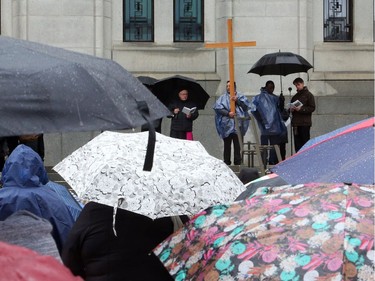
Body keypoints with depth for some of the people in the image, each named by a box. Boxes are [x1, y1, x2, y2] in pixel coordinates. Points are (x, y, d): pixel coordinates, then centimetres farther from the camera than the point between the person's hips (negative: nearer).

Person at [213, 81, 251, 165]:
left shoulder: (240, 96, 13)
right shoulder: (223, 97, 12)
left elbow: (246, 105, -1)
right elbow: (217, 107, -4)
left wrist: (237, 100, -12)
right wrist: (228, 113, -15)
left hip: (238, 124, 0)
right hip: (227, 124, 0)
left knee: (238, 145, -1)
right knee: (227, 145, 3)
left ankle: (238, 163, 4)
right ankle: (226, 164, 8)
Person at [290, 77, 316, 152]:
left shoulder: (308, 95, 1)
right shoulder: (295, 97, 19)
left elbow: (312, 108, -6)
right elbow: (290, 107, 25)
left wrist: (301, 109, -17)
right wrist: (291, 109, 1)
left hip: (305, 123, -6)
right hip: (296, 123, 6)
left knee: (305, 143, -7)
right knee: (297, 144, 4)